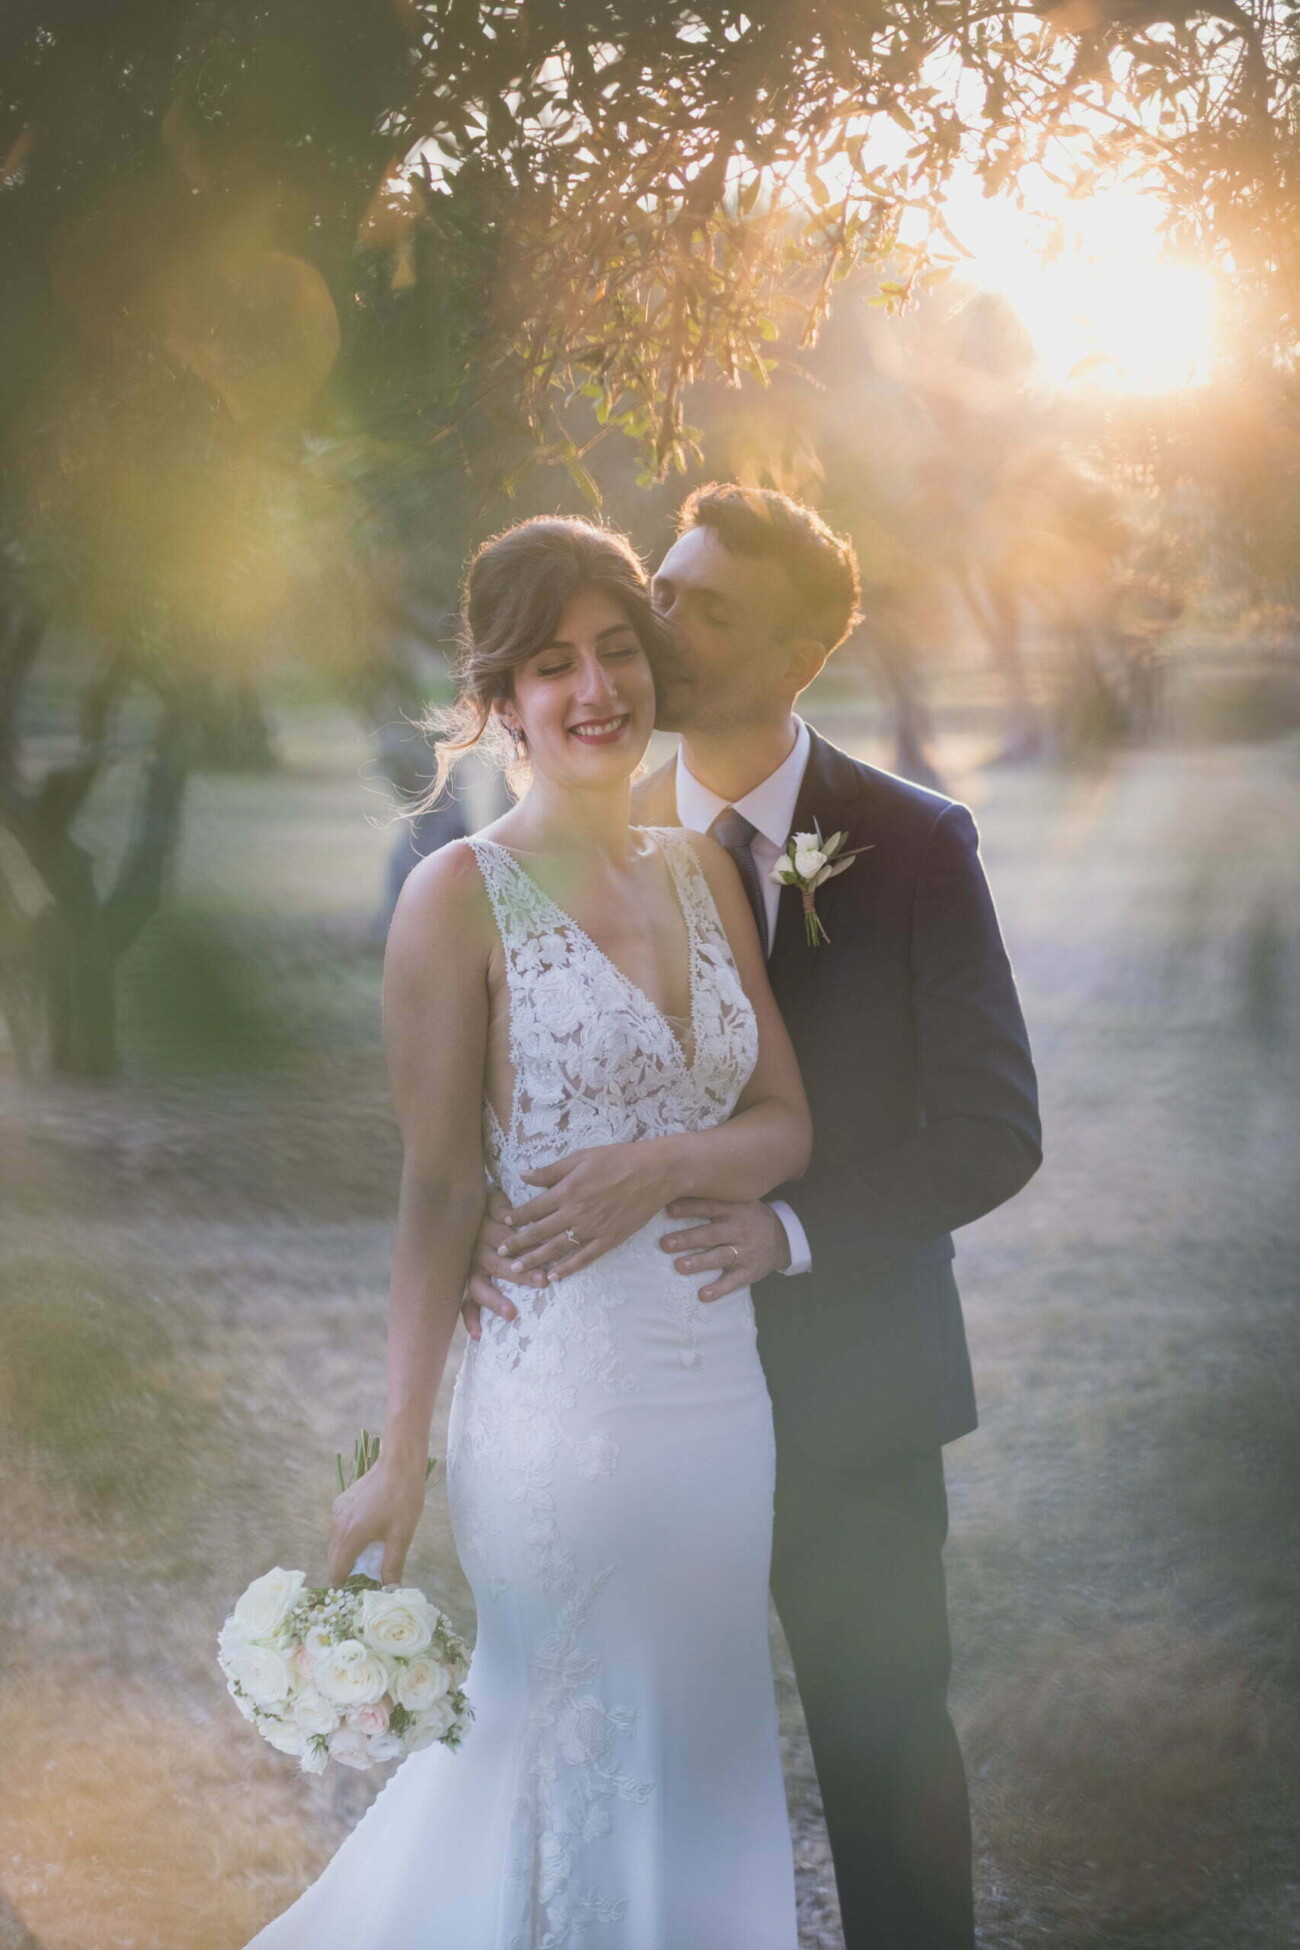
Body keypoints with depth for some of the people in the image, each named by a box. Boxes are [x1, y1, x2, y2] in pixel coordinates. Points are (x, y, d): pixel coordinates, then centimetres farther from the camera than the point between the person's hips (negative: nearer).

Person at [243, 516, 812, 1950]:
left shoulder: (701, 869, 9)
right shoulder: (463, 893, -8)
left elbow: (787, 1125, 8)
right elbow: (438, 1194, -8)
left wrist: (668, 1162, -13)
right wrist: (398, 1457, -11)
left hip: (721, 1385, 6)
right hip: (561, 1391, -6)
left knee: (701, 1754, 15)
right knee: (575, 1753, 4)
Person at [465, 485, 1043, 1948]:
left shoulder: (912, 844, -8)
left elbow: (992, 1131, -9)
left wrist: (791, 1228, -23)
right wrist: (482, 1217, -19)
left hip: (845, 1387, -2)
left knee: (884, 1745, 11)